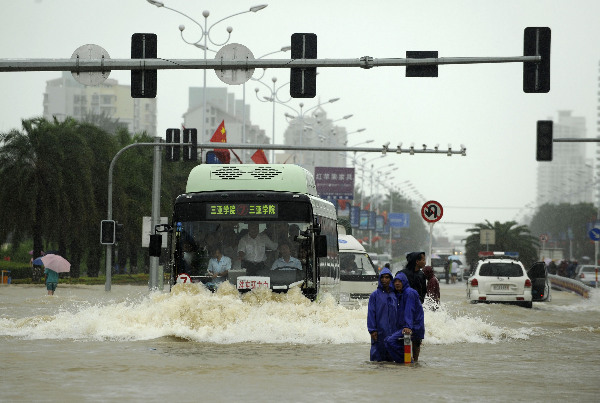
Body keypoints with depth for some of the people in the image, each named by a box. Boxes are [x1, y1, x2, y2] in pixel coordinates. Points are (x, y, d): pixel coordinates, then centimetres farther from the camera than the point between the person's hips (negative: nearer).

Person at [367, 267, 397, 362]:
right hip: (379, 332, -4)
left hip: (392, 332, 4)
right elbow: (371, 313, -3)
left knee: (390, 357, 7)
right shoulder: (375, 295, -1)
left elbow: (397, 313, 14)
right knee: (377, 357, -4)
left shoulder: (394, 295, 11)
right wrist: (372, 330, -10)